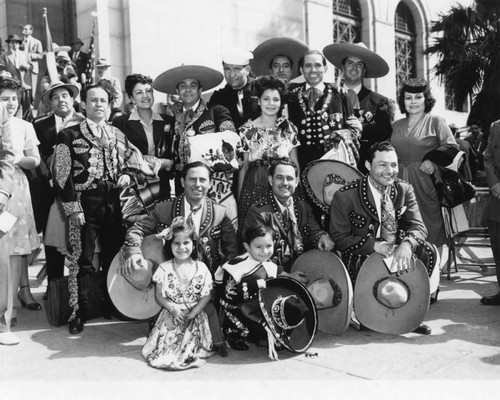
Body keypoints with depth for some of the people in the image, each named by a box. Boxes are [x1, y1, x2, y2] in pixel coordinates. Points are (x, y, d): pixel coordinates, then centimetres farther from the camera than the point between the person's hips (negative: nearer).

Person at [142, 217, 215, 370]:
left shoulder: (201, 268, 0)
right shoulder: (164, 269, -1)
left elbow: (207, 295, -1)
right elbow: (159, 296, 1)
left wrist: (193, 312, -14)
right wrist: (173, 309, -15)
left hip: (195, 315, 0)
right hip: (171, 315, 0)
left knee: (192, 344, -15)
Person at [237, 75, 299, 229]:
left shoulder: (289, 128, 4)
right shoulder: (247, 130, 1)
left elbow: (295, 164, 8)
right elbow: (243, 167, 3)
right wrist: (239, 197, 2)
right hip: (254, 188, -1)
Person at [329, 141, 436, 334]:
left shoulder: (404, 190, 0)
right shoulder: (345, 196, -13)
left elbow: (418, 226, -6)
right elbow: (339, 238, -11)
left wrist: (407, 244, -31)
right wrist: (374, 245, -25)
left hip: (398, 253, 4)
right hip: (361, 258, -4)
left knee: (426, 251, -23)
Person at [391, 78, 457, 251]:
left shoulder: (436, 121, 3)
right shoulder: (397, 125, 16)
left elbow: (452, 147, -2)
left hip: (426, 182, -4)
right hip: (401, 182, 4)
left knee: (430, 229, 0)